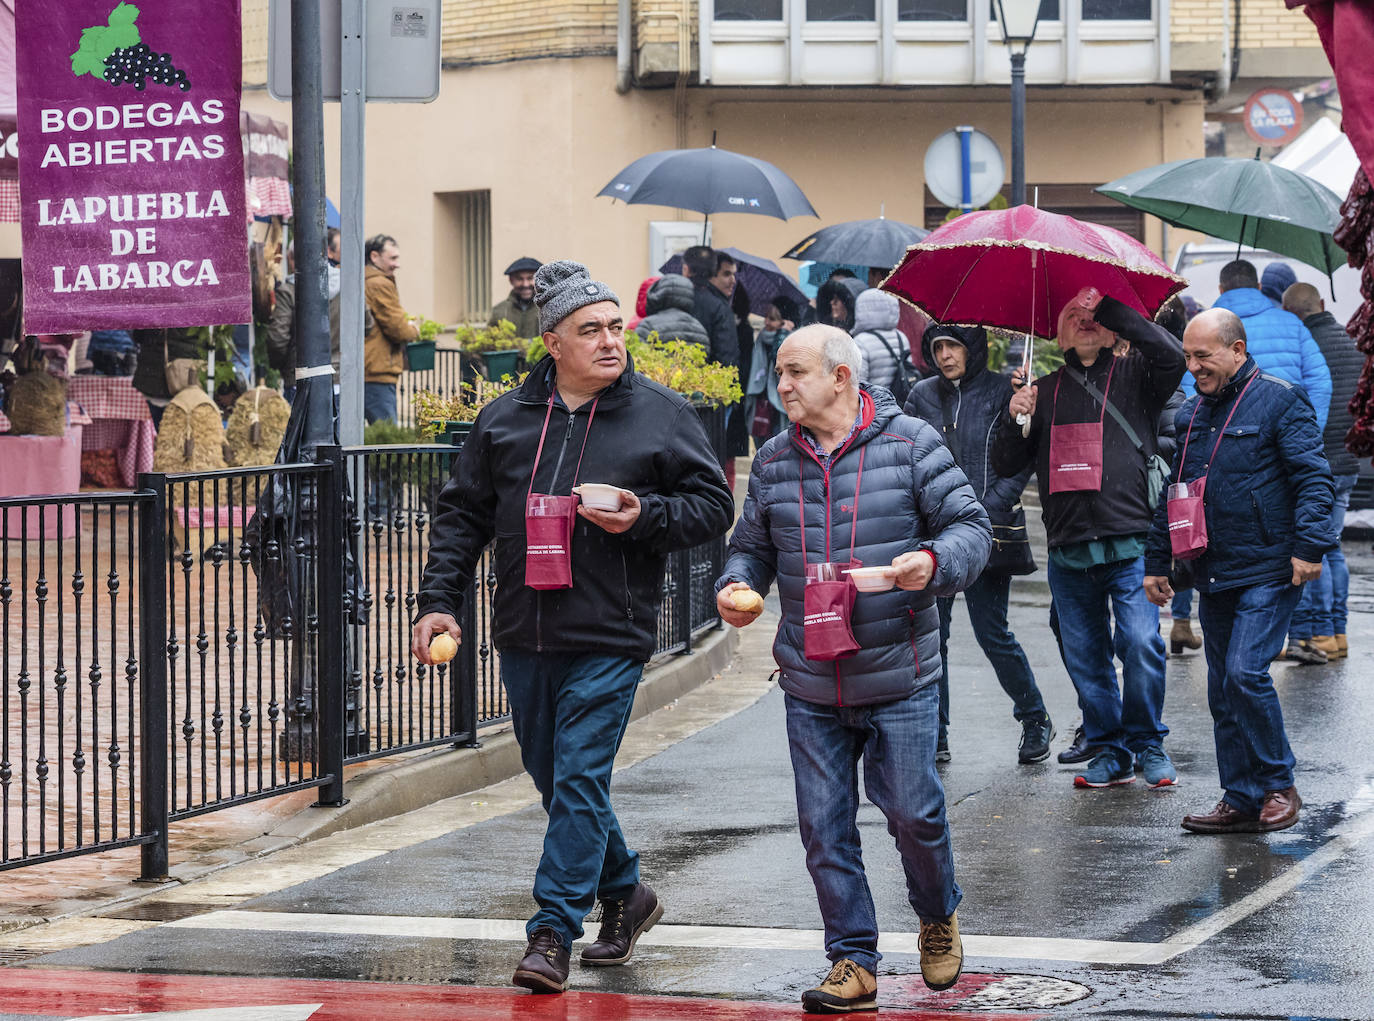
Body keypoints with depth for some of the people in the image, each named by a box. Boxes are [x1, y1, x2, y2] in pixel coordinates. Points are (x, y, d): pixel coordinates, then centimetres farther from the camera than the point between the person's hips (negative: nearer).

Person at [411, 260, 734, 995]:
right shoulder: (504, 420, 8)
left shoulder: (660, 415, 0)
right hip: (524, 637, 4)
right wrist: (438, 600, 3)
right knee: (554, 781, 13)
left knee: (579, 780, -11)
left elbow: (713, 506, 3)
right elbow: (462, 515, 12)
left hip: (609, 639, -4)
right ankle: (625, 893, 34)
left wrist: (645, 517, -14)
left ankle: (552, 933, -8)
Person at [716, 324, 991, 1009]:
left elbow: (971, 527, -4)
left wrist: (934, 561, -25)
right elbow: (753, 547, 18)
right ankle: (853, 962, 11)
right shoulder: (774, 463, 8)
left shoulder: (910, 445, -4)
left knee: (912, 810, -1)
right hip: (810, 688, 4)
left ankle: (938, 917, 29)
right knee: (824, 825, 2)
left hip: (898, 679, -4)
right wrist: (735, 586, -4)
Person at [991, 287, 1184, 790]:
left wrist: (1112, 310, -10)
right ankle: (1109, 752, 17)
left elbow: (1170, 355, -15)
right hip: (1068, 552, 3)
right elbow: (1006, 465, 14)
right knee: (1085, 656, 6)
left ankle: (1147, 744, 2)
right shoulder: (1045, 390, 15)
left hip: (1129, 545, -3)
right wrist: (1014, 418, -6)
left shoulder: (1133, 378, 8)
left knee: (1141, 644, -14)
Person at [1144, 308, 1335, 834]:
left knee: (1245, 674, -17)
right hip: (1213, 575, 7)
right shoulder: (1189, 415, 15)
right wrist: (1156, 563, 21)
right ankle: (1241, 800, 14)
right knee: (1223, 691, 8)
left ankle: (1278, 786, -2)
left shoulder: (1280, 402, -6)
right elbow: (1169, 494, 22)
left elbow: (1312, 478, -10)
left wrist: (1309, 545, -19)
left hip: (1267, 572, -7)